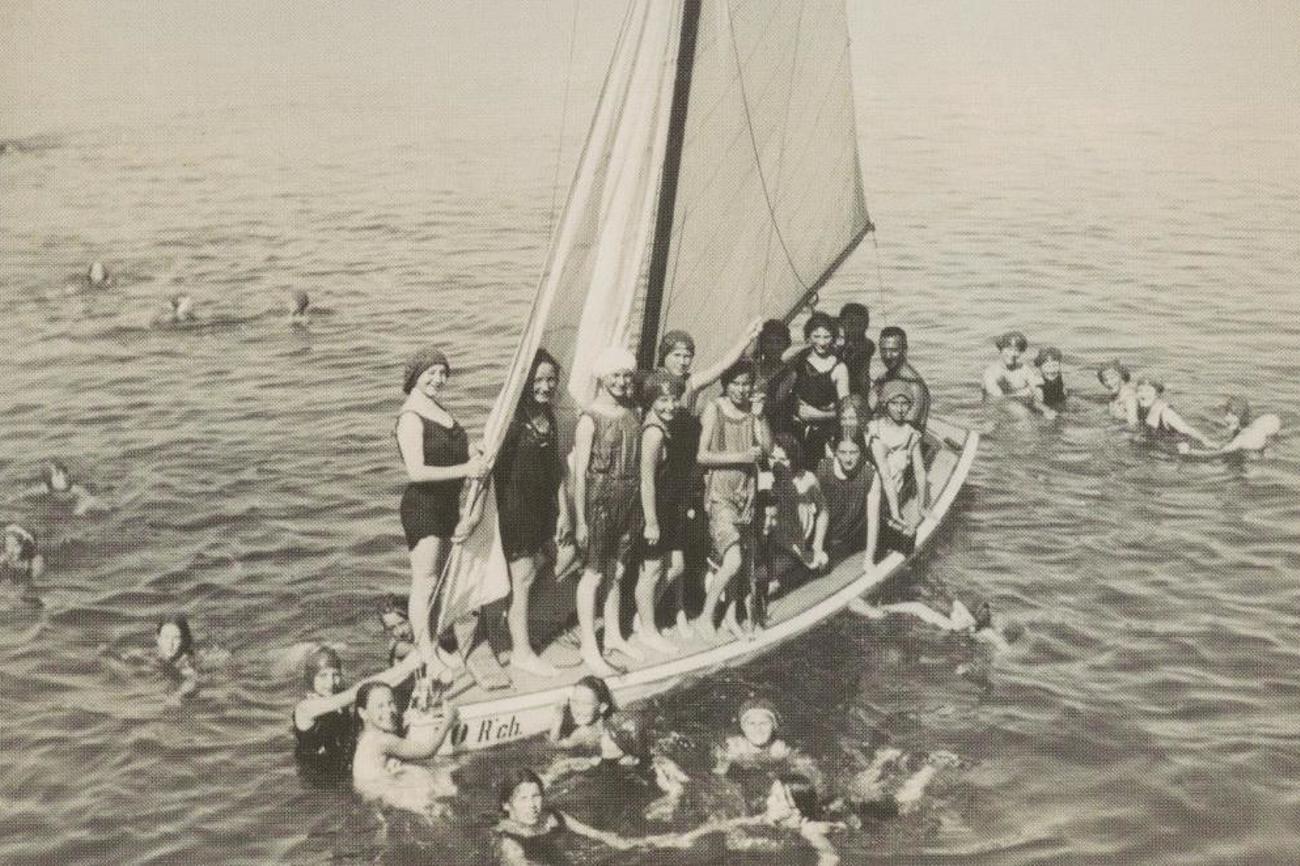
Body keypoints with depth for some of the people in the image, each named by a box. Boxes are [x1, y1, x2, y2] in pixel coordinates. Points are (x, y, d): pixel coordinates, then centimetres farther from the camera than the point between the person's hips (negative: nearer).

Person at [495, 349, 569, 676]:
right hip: (515, 505, -7)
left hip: (542, 505, 7)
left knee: (534, 572, 12)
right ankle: (521, 652, 10)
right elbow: (491, 465, -19)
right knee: (523, 577, 0)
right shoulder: (511, 417, -16)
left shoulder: (548, 415, 8)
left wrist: (563, 508, 16)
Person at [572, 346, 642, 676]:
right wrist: (580, 519, -14)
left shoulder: (632, 413, 6)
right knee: (594, 574, 1)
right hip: (600, 499, -6)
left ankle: (614, 635, 29)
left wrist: (641, 509, 12)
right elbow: (579, 471, -12)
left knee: (617, 571, 15)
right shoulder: (590, 419, -12)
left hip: (629, 500, 6)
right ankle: (589, 648, 8)